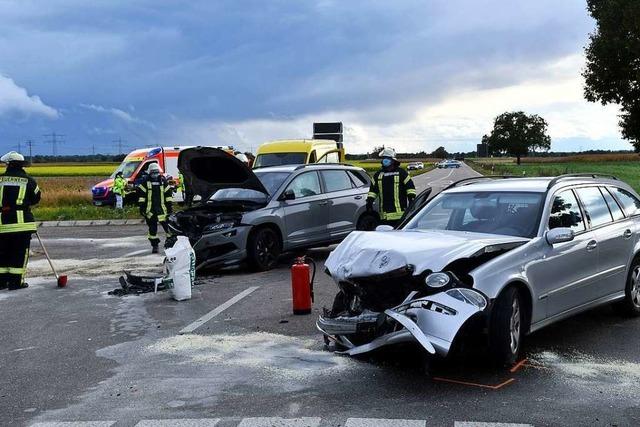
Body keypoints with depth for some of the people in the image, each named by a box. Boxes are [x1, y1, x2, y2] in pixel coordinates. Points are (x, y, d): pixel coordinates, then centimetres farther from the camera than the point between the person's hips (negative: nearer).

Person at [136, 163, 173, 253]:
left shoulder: (163, 181, 6)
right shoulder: (145, 182, 1)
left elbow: (169, 193, 10)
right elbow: (141, 194, 3)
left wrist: (169, 205, 6)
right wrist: (141, 206, -2)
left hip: (162, 208, 1)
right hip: (150, 209, -1)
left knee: (167, 224, -1)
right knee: (152, 228, 3)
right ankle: (154, 245, 11)